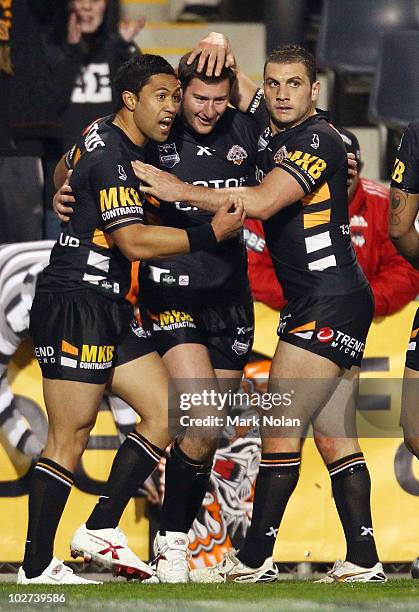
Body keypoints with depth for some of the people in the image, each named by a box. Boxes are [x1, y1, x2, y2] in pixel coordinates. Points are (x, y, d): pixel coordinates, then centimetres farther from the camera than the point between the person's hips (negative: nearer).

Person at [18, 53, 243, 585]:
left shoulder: (116, 143, 15)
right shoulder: (110, 152, -15)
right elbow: (134, 241, -22)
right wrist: (211, 233, -18)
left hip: (110, 311, 10)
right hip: (74, 305, -10)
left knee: (167, 414, 5)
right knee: (69, 437, -9)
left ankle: (102, 527, 8)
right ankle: (35, 568, -5)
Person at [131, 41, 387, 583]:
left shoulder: (319, 140, -14)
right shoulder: (266, 125, 11)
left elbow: (262, 202, -26)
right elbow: (218, 75, 23)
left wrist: (180, 190, -23)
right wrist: (217, 46, -1)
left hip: (329, 303, -9)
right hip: (318, 302, 9)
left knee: (280, 431, -8)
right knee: (334, 439, 6)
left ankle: (255, 559, -4)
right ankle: (363, 561, 5)